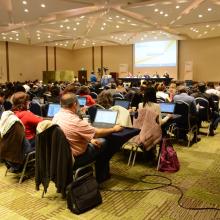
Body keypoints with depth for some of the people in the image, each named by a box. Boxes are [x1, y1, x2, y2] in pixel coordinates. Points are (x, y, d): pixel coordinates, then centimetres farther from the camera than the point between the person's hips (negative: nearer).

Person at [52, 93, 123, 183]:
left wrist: (90, 140, 8)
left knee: (91, 143, 23)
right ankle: (102, 176, 27)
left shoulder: (56, 116, -3)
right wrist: (114, 129, 2)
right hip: (73, 159, -8)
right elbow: (98, 133, -15)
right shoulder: (76, 121, -29)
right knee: (103, 142, 9)